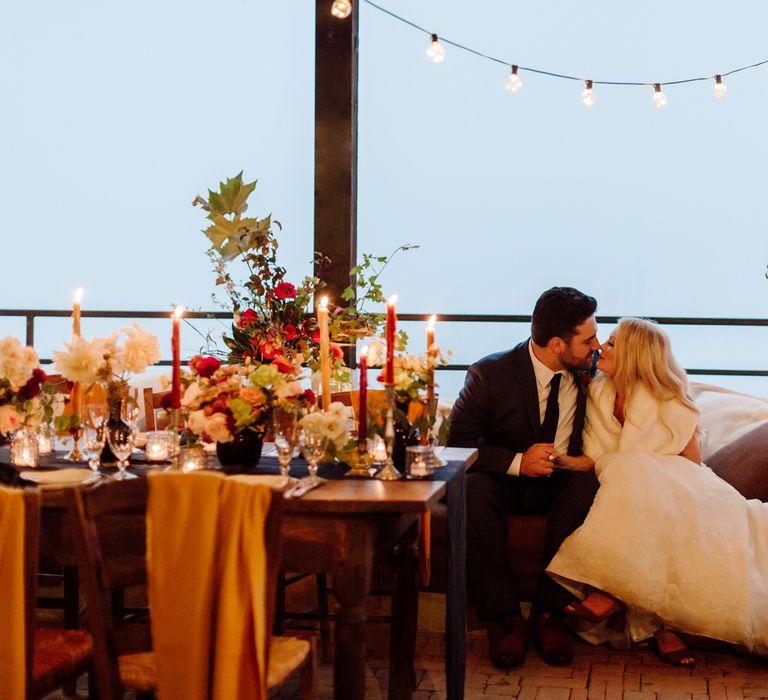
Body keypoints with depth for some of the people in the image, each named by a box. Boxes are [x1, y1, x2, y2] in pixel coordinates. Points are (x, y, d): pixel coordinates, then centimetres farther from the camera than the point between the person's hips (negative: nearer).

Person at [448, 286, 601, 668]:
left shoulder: (589, 373, -2)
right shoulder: (490, 374, -12)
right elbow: (458, 443, -12)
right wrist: (517, 462, -26)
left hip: (561, 484, 2)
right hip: (504, 481, -1)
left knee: (587, 486, -33)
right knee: (472, 489, -35)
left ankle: (548, 614, -26)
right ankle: (504, 618, -27)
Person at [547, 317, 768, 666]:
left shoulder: (667, 402, -3)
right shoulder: (597, 394, 9)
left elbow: (692, 464, -4)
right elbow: (597, 458, 7)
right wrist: (568, 461, -14)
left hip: (672, 492, -3)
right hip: (623, 492, 3)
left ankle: (613, 595, -33)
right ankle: (662, 625, -34)